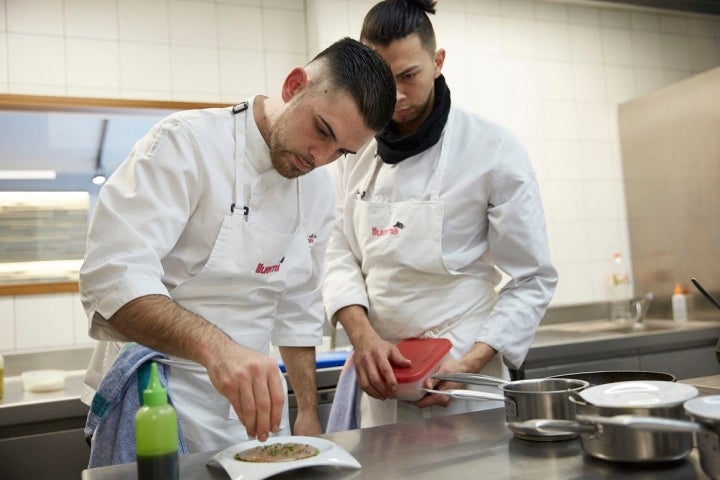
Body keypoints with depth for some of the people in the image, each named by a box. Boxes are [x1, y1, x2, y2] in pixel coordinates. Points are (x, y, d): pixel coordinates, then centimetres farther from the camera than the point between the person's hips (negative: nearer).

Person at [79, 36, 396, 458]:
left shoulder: (319, 189, 2)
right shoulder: (187, 142, -18)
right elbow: (113, 277, -28)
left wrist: (309, 415, 9)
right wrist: (214, 345, -43)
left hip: (251, 402, 6)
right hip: (154, 401, -5)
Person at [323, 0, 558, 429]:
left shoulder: (494, 150, -9)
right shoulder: (356, 151, 3)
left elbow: (532, 280, -8)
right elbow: (340, 254, 2)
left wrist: (470, 365, -18)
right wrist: (363, 336, -15)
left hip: (460, 377, -3)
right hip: (377, 373, 4)